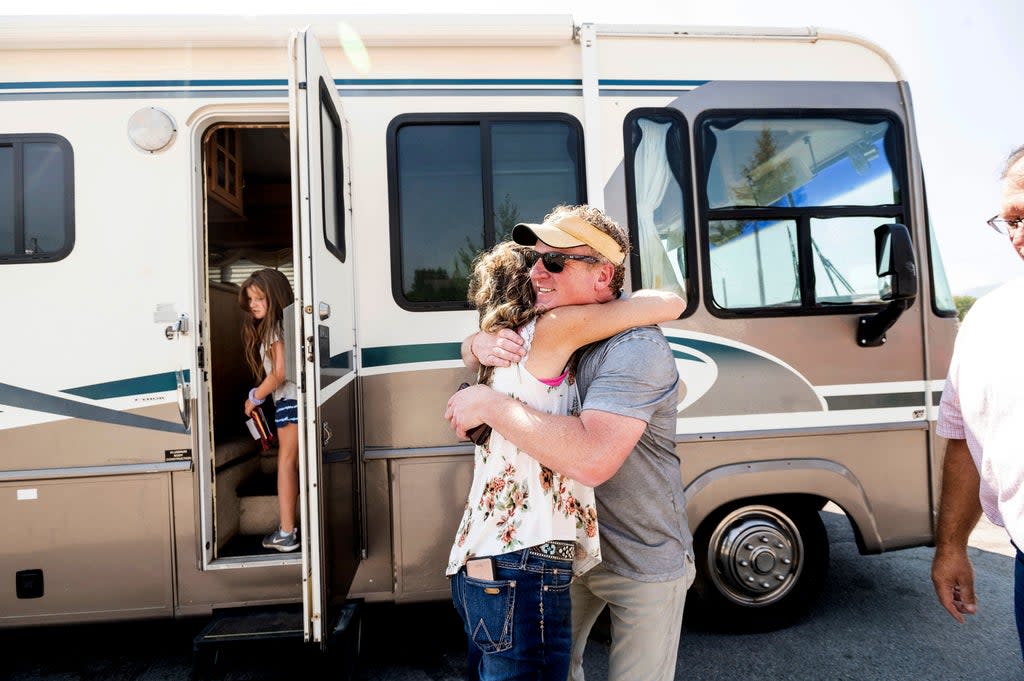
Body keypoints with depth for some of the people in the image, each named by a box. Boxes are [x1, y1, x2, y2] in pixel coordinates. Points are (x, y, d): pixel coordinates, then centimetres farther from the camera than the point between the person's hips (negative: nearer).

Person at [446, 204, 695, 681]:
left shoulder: (636, 350, -29)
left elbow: (591, 458, -42)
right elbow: (472, 347, 7)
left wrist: (491, 405, -33)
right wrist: (481, 344, -18)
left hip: (644, 565, -6)